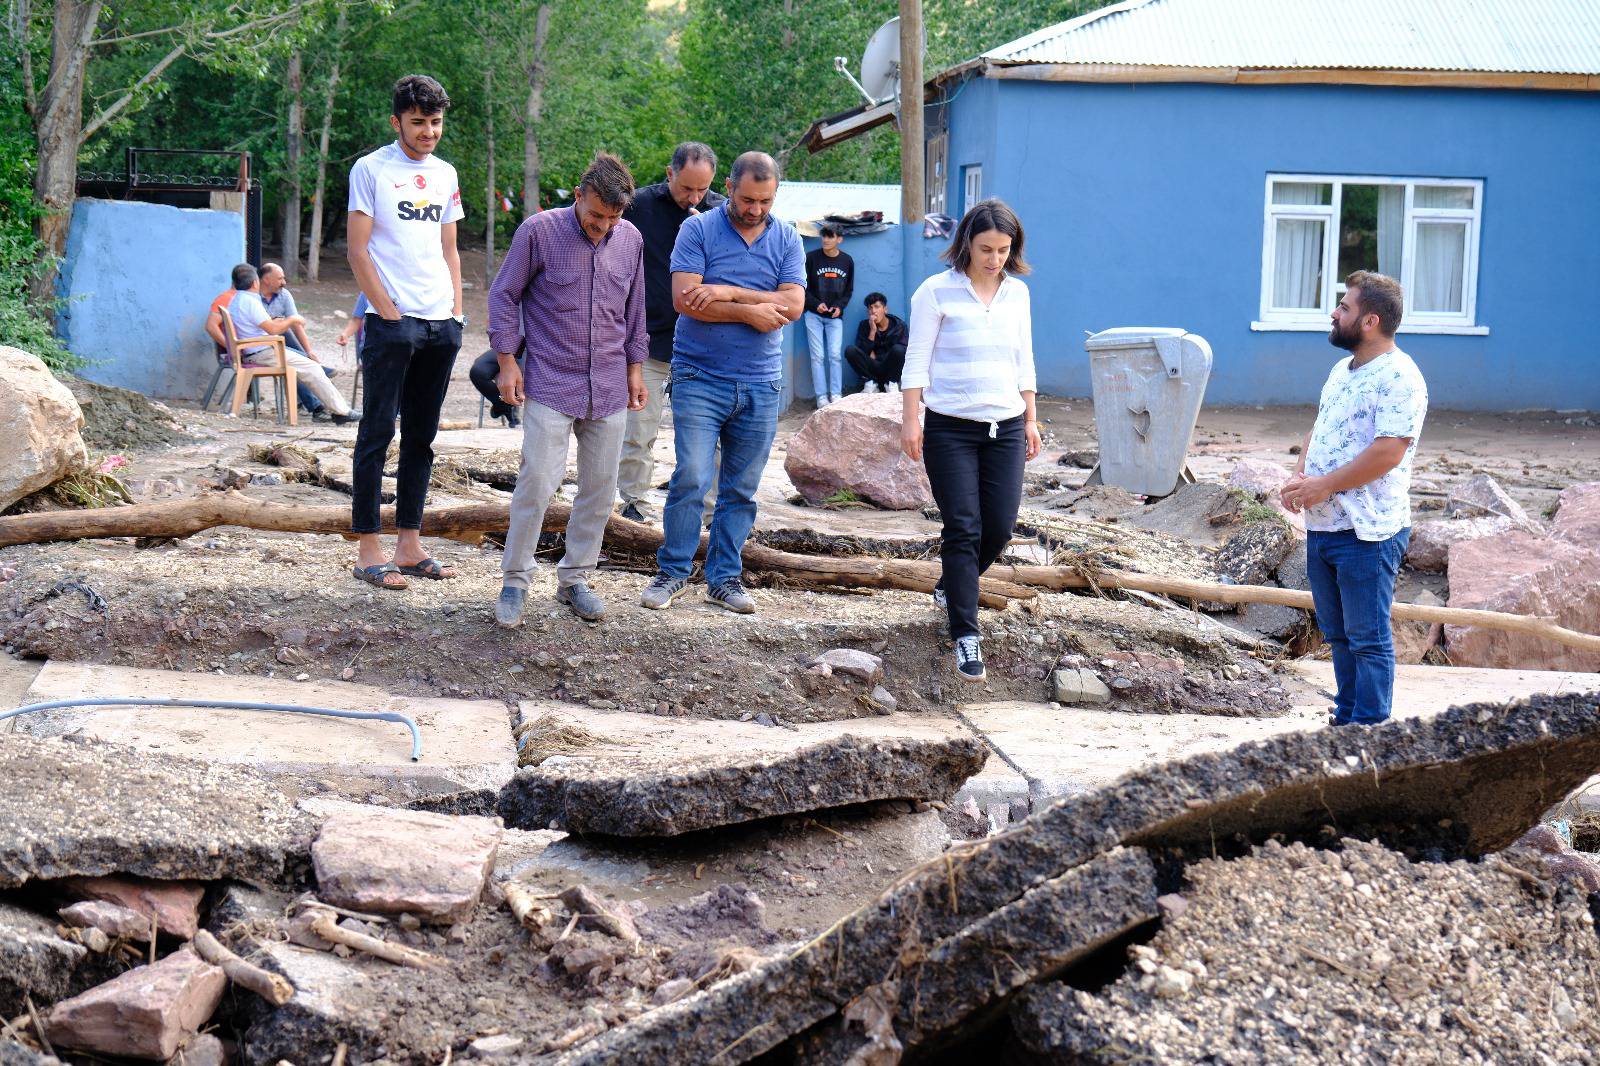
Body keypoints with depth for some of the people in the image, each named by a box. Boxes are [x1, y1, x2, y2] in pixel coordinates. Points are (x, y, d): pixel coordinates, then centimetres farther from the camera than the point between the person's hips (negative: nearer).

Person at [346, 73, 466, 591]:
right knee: (377, 432, -4)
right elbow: (358, 251, -6)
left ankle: (409, 547, 15)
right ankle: (368, 551, -1)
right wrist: (389, 314, -12)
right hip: (391, 323, -6)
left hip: (441, 325, 6)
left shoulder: (446, 175, 15)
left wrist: (456, 312, 8)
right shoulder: (371, 169, -2)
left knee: (421, 436, 9)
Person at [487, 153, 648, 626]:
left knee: (600, 488, 6)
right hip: (549, 384, -4)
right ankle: (515, 582, 1)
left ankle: (575, 579, 20)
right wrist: (507, 361, -4)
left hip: (609, 388, 5)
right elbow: (504, 296, -1)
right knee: (538, 480, -11)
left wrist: (635, 366, 17)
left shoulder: (630, 239, 5)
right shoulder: (539, 231, -8)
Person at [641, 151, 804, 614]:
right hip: (699, 379, -3)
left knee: (741, 489, 7)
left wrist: (728, 292, -14)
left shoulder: (786, 240, 7)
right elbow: (685, 299, -12)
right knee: (691, 479, -9)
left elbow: (793, 304, -6)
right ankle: (672, 572, 5)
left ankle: (724, 577, 16)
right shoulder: (698, 229, -1)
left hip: (760, 384, 3)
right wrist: (750, 312, -12)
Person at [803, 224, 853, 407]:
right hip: (814, 315, -2)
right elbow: (804, 287, -1)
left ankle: (836, 395, 1)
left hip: (835, 316, 2)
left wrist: (840, 306, -6)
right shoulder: (811, 258, -5)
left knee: (834, 355, -5)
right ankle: (821, 397, -2)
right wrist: (816, 304, -14)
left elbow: (849, 289, 11)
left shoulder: (847, 261, 4)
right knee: (817, 356, -4)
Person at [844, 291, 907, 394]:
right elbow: (862, 353, -9)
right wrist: (872, 332, -20)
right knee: (850, 351, -22)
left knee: (898, 349, -32)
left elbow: (904, 351, -13)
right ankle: (870, 383, -10)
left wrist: (874, 355, -12)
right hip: (872, 368, 2)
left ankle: (891, 384, -12)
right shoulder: (864, 325, 0)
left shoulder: (899, 326, -3)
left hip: (890, 369, -2)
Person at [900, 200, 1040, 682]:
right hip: (950, 427, -4)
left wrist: (1031, 419, 16)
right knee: (963, 529, -8)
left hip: (1005, 427, 4)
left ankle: (951, 587, 31)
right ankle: (966, 636, -5)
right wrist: (910, 419, -10)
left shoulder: (1017, 293, 10)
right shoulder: (937, 292, -4)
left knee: (1000, 528, 1)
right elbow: (917, 361, -4)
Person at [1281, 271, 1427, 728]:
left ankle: (1369, 730, 5)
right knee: (1338, 634, 17)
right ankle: (1347, 719, 28)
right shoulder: (1343, 369, 16)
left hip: (1368, 533, -9)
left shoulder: (1399, 377, -15)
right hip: (1322, 526, 9)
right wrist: (1299, 477, 2)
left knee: (1368, 638, -2)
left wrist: (1322, 486, -18)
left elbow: (1388, 451, -23)